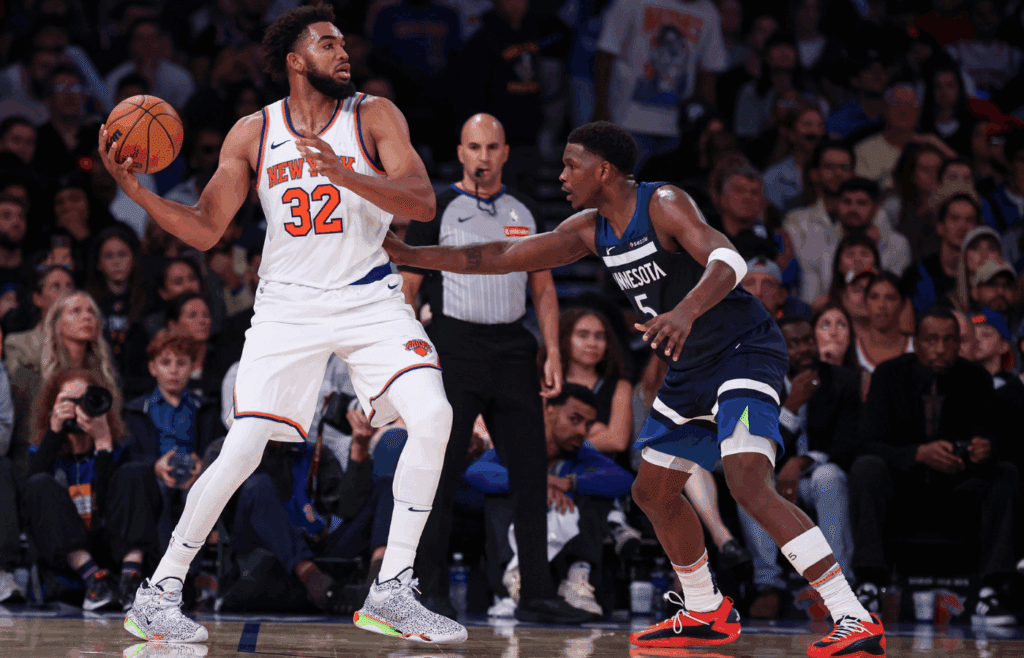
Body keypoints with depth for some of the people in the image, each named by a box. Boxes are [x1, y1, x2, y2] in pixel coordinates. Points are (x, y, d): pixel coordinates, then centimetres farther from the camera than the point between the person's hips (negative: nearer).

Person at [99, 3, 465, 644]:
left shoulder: (374, 116, -2)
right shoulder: (253, 133, 2)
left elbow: (423, 202, -15)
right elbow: (205, 230, 3)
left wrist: (344, 175, -31)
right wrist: (135, 188, -12)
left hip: (370, 298, 0)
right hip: (288, 304, 0)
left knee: (433, 416, -21)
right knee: (242, 450, -10)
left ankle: (392, 593, -12)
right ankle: (158, 593, 5)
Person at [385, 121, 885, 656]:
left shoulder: (665, 204, -19)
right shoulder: (592, 229, 6)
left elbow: (728, 261, -36)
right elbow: (503, 257, 13)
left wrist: (686, 311, -54)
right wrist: (408, 255, 10)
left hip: (746, 351, -10)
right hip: (692, 369, 10)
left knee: (748, 485, -27)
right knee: (652, 491, 17)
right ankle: (706, 614, 36)